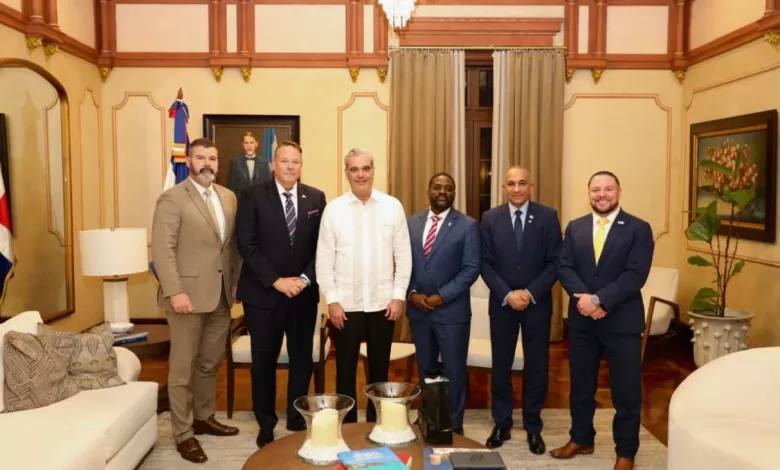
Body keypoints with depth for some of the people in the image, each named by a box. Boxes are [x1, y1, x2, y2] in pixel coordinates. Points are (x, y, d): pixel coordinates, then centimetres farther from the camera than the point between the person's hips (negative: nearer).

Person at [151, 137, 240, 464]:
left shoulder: (228, 197, 10)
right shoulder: (172, 199, -9)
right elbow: (162, 250, -15)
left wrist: (236, 282, 8)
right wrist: (175, 292, -21)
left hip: (221, 295, 6)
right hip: (189, 294, -6)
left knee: (210, 363, 18)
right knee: (183, 368, 5)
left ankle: (204, 418, 34)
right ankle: (183, 434, 18)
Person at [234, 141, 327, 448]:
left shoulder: (316, 198, 5)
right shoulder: (252, 196, -3)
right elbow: (247, 245, -9)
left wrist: (305, 279, -10)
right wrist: (276, 281, -15)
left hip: (304, 293, 2)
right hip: (263, 293, -2)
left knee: (302, 359, 10)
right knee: (264, 361, 8)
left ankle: (297, 420, 28)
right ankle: (266, 425, 26)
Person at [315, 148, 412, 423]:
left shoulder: (392, 206, -1)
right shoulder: (333, 209, -2)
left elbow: (403, 255, 1)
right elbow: (324, 259, -2)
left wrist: (399, 296, -4)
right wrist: (332, 300, -6)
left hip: (383, 303, 1)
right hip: (346, 304, -1)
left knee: (379, 369, 14)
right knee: (345, 370, 10)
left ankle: (376, 424, 32)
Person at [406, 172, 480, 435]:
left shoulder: (468, 225, -5)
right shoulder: (411, 223, 7)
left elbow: (471, 269, -10)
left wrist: (442, 296, -16)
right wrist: (411, 293, -7)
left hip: (452, 310, -3)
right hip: (418, 309, 4)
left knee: (454, 371, 7)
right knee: (425, 370, 16)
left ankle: (454, 427, 23)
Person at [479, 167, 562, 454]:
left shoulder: (548, 216, -2)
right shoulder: (490, 218, 1)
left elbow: (555, 262, -4)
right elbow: (485, 264, -1)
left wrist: (531, 293, -14)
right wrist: (507, 294, -13)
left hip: (538, 303, 0)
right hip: (501, 303, 1)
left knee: (536, 367, 8)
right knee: (501, 366, 8)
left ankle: (533, 428, 23)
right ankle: (502, 425, 23)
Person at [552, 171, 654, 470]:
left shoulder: (639, 229, -4)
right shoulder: (575, 227, 7)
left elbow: (636, 275, -14)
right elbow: (564, 267, -1)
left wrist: (599, 299, -20)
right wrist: (582, 297, -17)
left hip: (622, 320, -3)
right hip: (581, 319, 3)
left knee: (626, 389, 6)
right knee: (581, 385, 15)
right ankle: (581, 439, 32)